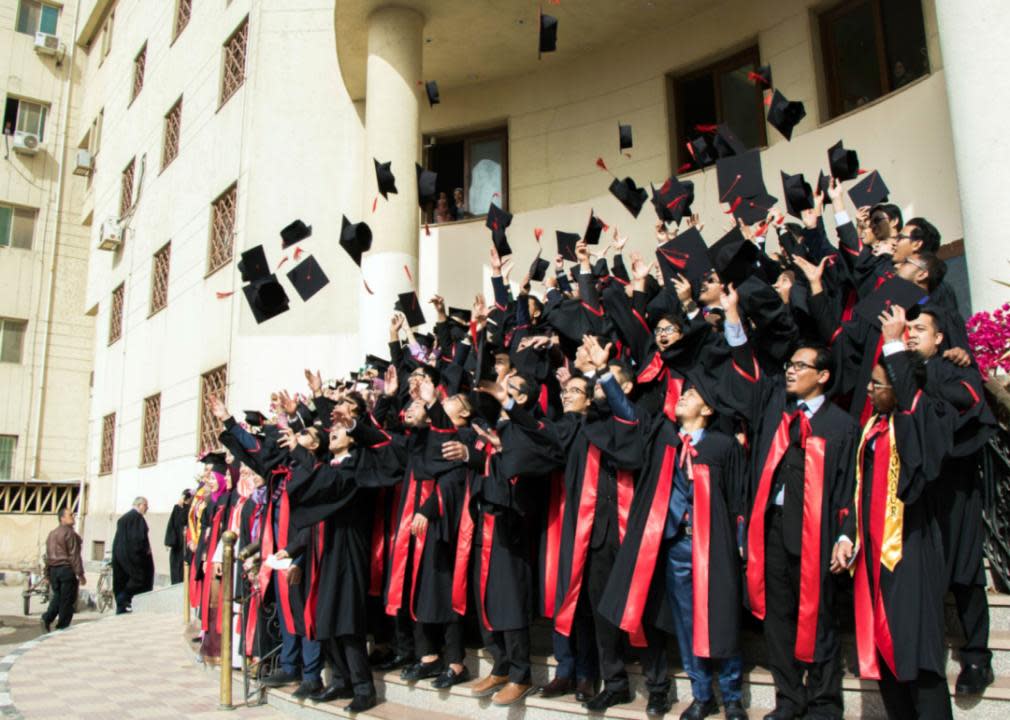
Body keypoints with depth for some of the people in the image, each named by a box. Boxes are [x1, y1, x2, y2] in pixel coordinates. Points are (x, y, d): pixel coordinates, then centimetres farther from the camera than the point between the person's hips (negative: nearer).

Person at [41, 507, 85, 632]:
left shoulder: (52, 534, 15)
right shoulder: (69, 533, -11)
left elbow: (48, 555, 19)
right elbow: (74, 555, -16)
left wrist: (47, 573, 25)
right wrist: (80, 574, -14)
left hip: (53, 569, 8)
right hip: (67, 569, -8)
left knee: (57, 596, 17)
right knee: (67, 600, 1)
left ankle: (47, 617, -4)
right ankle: (62, 626, 5)